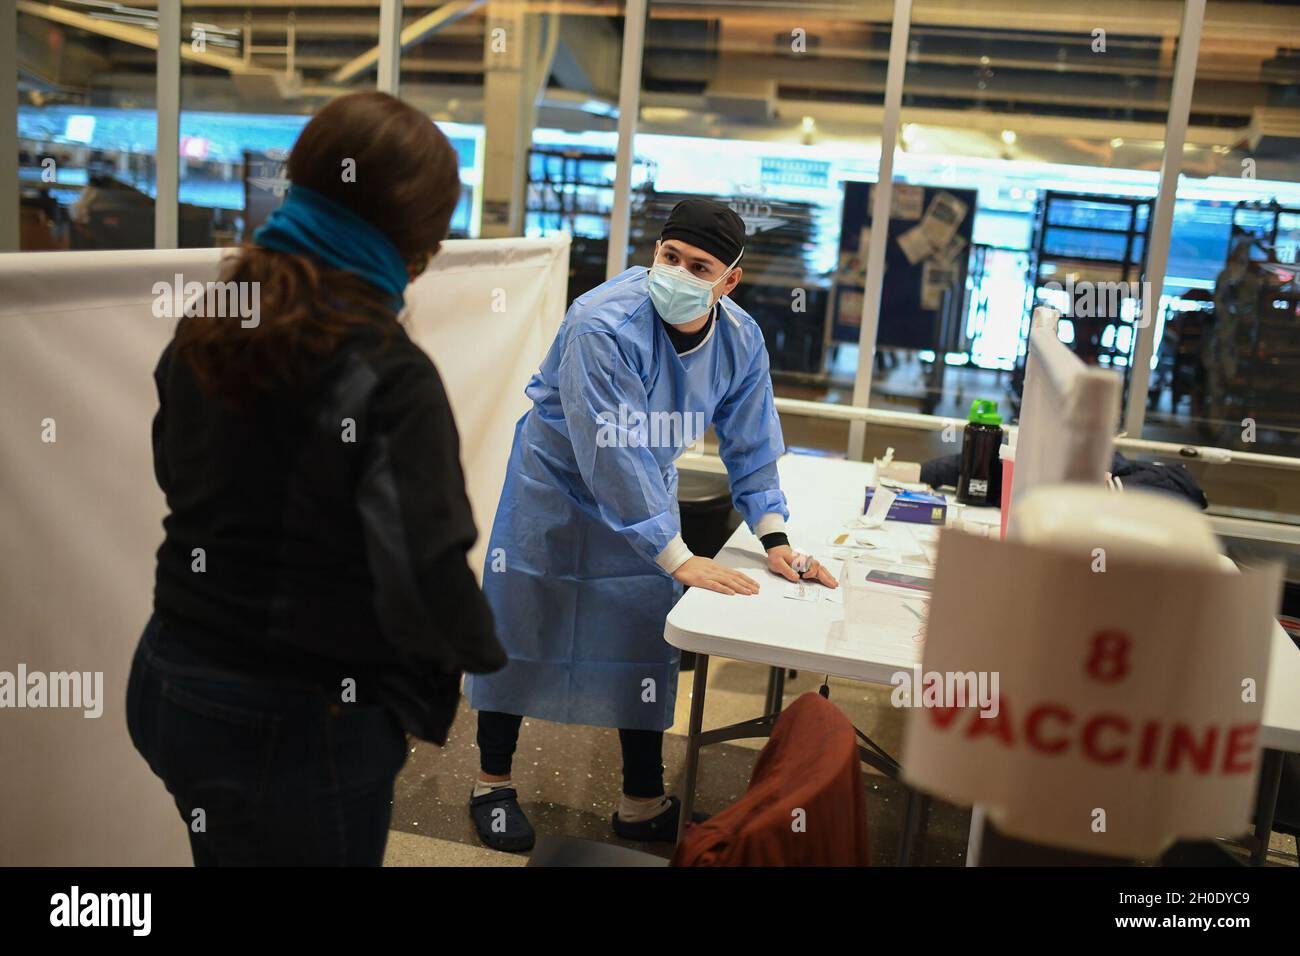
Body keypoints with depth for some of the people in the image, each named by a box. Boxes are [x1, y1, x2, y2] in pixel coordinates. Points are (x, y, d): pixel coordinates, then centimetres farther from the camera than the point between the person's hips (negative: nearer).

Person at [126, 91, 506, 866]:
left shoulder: (203, 330, 0)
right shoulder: (389, 374, -23)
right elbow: (425, 578, -25)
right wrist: (493, 658, -7)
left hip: (169, 682, 7)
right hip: (297, 725, -7)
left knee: (227, 854, 28)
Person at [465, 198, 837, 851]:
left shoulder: (741, 341, -13)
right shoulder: (603, 325, -32)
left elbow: (751, 447, -1)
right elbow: (611, 455, -35)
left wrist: (774, 539, -11)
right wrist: (679, 559, -33)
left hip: (646, 496, 4)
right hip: (556, 485, -4)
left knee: (643, 641, 4)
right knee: (517, 630, 5)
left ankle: (642, 803, 19)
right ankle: (493, 782, 24)